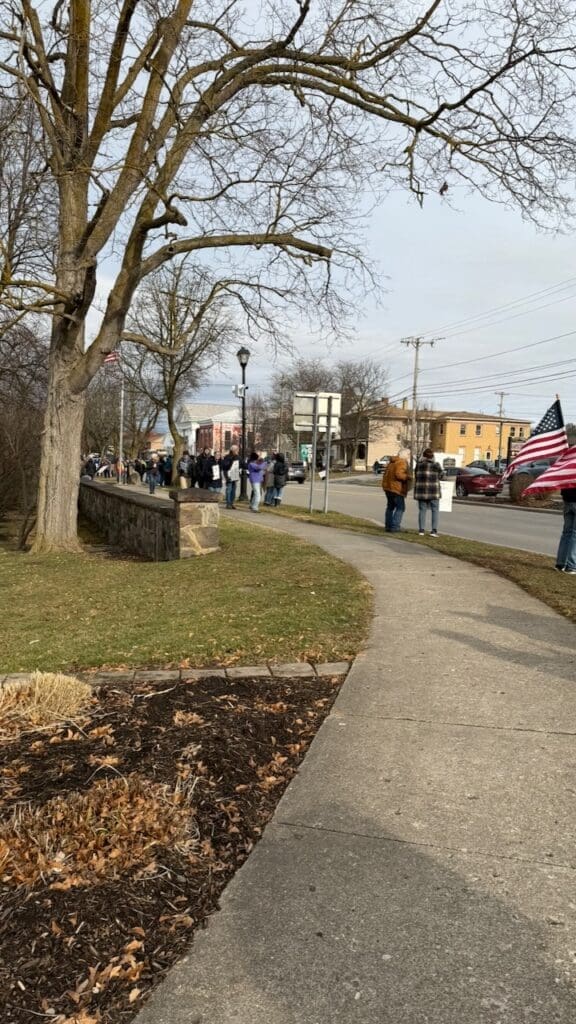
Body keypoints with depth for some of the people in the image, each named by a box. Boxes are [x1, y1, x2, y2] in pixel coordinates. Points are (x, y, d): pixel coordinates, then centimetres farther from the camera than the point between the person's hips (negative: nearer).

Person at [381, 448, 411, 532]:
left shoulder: (392, 462, 16)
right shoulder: (402, 462, -13)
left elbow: (385, 474, 19)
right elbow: (399, 474, -25)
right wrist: (408, 477, -13)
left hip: (387, 487, 9)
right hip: (396, 488, -9)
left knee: (390, 507, 18)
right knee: (400, 508, -3)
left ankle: (388, 526, 19)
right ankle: (394, 527, -9)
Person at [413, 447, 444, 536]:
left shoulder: (419, 464, 0)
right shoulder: (436, 465, -8)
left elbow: (416, 477, 5)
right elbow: (441, 475, 3)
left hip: (421, 491, 3)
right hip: (434, 491, -3)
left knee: (422, 510, 9)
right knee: (435, 511, 5)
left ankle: (421, 530, 7)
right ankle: (434, 530, -2)